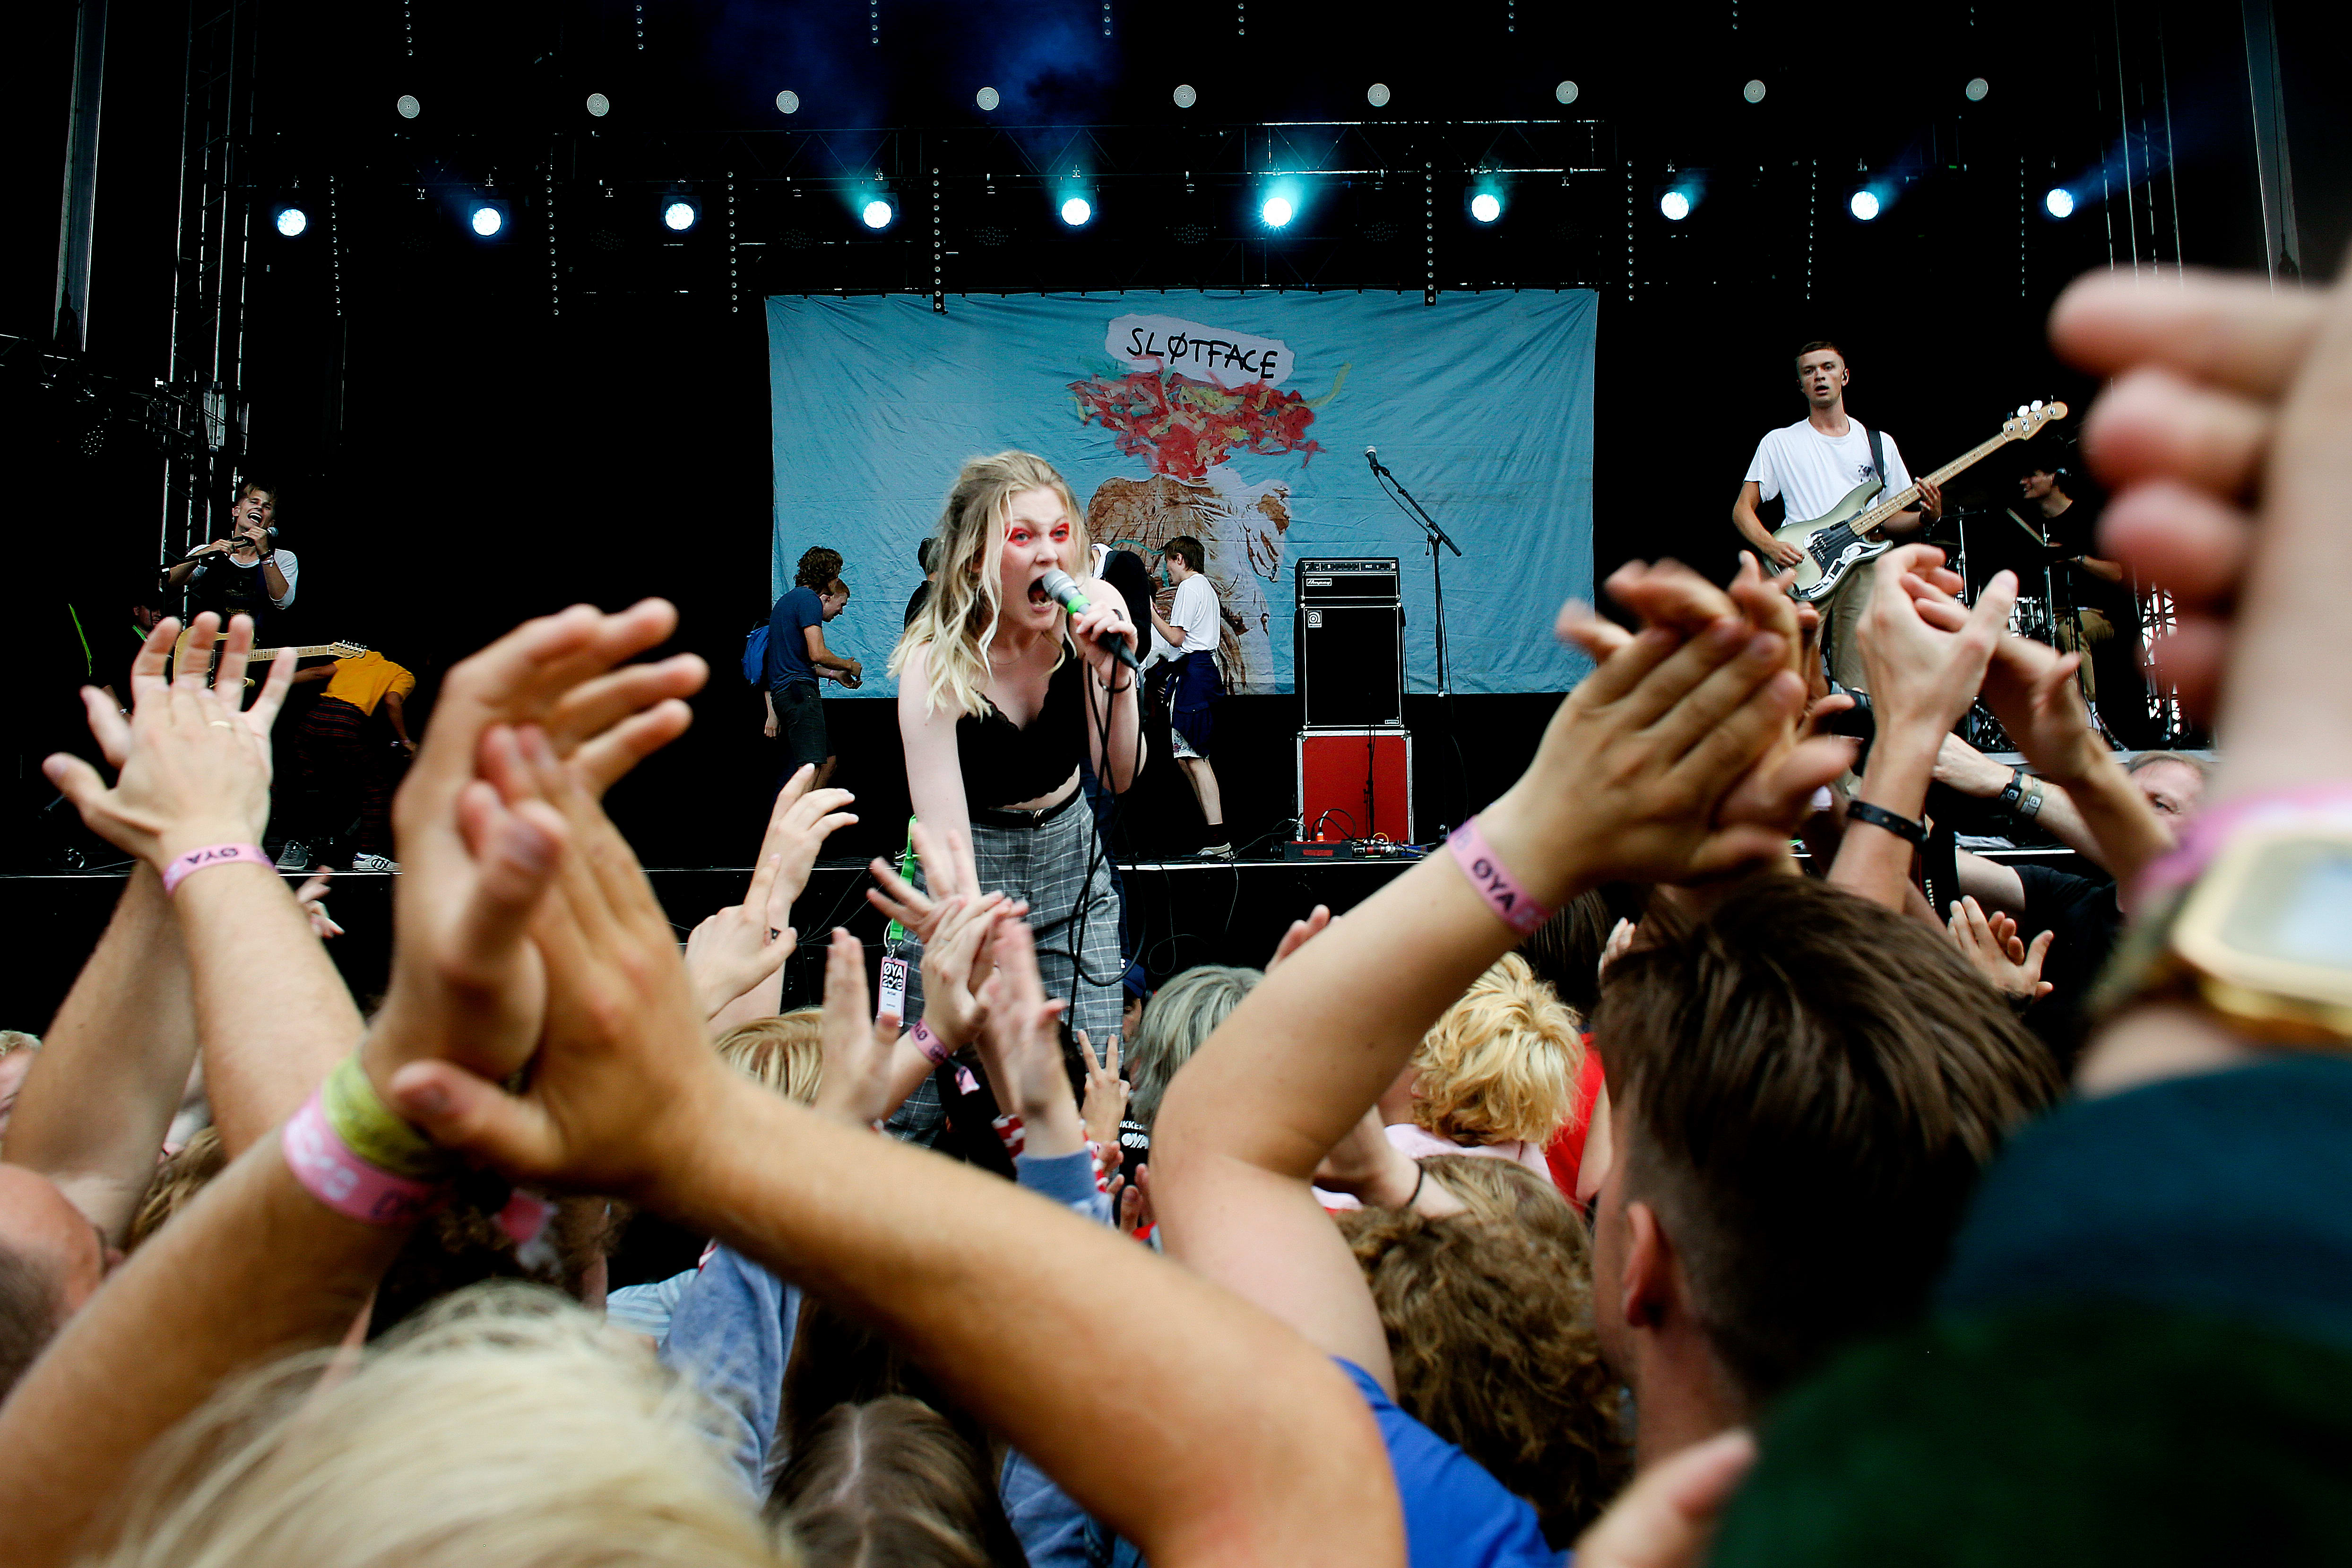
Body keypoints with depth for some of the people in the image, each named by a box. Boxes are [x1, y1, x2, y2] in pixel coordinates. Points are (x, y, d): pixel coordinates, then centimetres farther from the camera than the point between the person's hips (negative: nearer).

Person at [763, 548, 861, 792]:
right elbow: (818, 654, -16)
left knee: (828, 760, 13)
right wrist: (849, 666, 1)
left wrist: (834, 674, 25)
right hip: (799, 690, -10)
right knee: (811, 767, -17)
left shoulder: (789, 599, 25)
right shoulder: (808, 599, -6)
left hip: (782, 693, 10)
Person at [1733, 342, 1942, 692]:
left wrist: (1925, 516, -1)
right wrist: (1770, 546, -12)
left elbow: (1889, 520, 20)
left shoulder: (1880, 444, 18)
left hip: (1862, 573, 2)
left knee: (1859, 692, -5)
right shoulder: (1779, 443, 10)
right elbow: (1742, 509, 6)